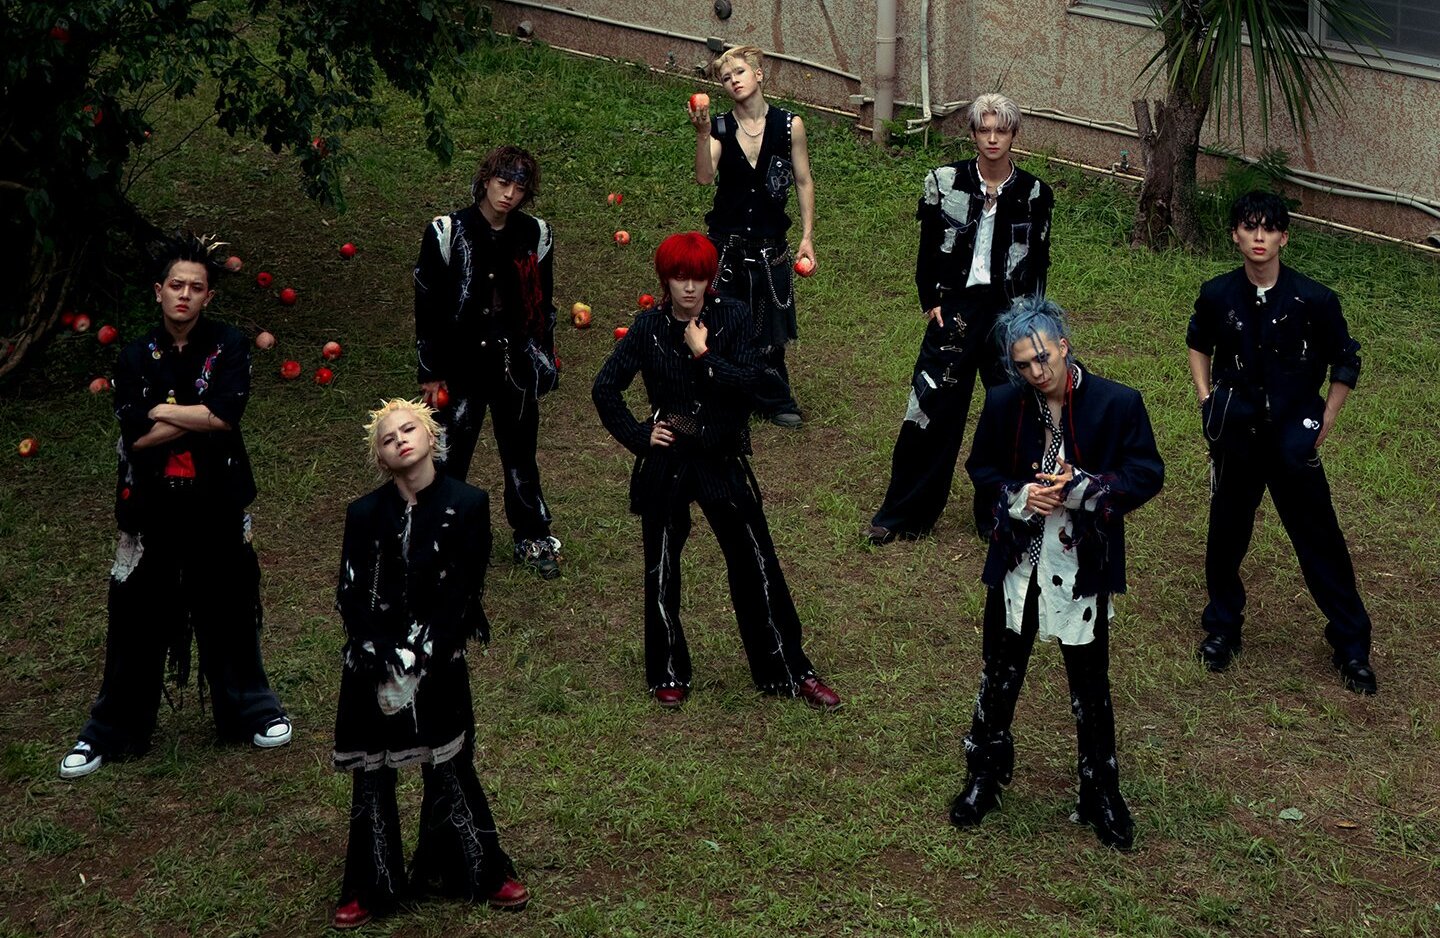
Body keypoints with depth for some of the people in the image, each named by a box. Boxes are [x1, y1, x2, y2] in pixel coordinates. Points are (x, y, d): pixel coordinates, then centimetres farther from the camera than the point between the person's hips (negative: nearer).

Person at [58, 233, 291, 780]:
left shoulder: (228, 347, -2)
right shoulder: (136, 358, 1)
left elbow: (227, 413, -18)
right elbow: (136, 436, -11)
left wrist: (161, 411, -10)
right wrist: (201, 416, -13)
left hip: (217, 503, -1)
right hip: (152, 507, 1)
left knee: (228, 612, 11)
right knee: (138, 619, 5)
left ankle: (249, 710, 30)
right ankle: (110, 731, 17)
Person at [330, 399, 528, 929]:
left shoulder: (466, 505, -7)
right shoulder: (365, 514, -3)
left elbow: (464, 591, -9)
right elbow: (350, 596, -4)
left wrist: (421, 658, -14)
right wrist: (384, 662, -14)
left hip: (438, 664, -1)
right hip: (374, 667, 2)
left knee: (449, 770, 8)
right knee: (371, 778, 8)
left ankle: (482, 872, 26)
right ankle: (370, 888, 21)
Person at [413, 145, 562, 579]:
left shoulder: (535, 236, 1)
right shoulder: (447, 233, -8)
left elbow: (543, 306, 11)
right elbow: (426, 306, -5)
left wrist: (543, 365, 12)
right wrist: (431, 373, -5)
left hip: (515, 366, 2)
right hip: (461, 367, -2)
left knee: (520, 455, 14)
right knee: (449, 459, 4)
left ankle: (533, 539, 27)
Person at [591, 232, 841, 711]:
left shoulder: (732, 317, -7)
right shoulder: (650, 326, -3)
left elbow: (752, 382, -17)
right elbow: (606, 387, 2)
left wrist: (704, 354, -19)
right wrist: (638, 435, -4)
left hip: (722, 460, -1)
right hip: (666, 461, 1)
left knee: (756, 564, 4)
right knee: (662, 570, 9)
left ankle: (790, 671, 14)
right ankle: (669, 675, 25)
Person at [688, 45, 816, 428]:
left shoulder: (789, 125, -4)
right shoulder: (719, 127, -3)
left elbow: (804, 182, 2)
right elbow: (704, 177, -17)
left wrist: (807, 237, -1)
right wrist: (702, 134, -30)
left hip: (769, 246, 0)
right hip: (726, 243, 0)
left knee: (768, 330, 11)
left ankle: (775, 402, 29)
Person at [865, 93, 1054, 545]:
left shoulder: (1033, 193, -1)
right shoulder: (945, 182, -1)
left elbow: (1038, 263, 6)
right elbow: (928, 249, 5)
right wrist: (930, 302, -2)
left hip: (1009, 311, 1)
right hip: (954, 308, 0)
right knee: (932, 407, 0)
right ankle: (901, 514, 11)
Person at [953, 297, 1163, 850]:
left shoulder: (1117, 404, -11)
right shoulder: (1003, 404, -4)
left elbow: (1147, 475, -8)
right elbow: (980, 468, 7)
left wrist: (1081, 490, -22)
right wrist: (1018, 496, -14)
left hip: (1082, 569, -2)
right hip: (1017, 563, 2)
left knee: (1090, 687, 9)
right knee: (1000, 676, 15)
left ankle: (1101, 794, 24)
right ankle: (985, 777, 34)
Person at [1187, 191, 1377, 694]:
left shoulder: (1313, 300, -12)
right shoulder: (1218, 295, -5)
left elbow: (1346, 364, 1)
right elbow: (1199, 345, 16)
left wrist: (1323, 423, -1)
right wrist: (1207, 400, 5)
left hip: (1291, 441, -2)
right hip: (1236, 439, 2)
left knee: (1320, 541, 3)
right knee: (1226, 534, 12)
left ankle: (1351, 646, 15)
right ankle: (1222, 625, 34)